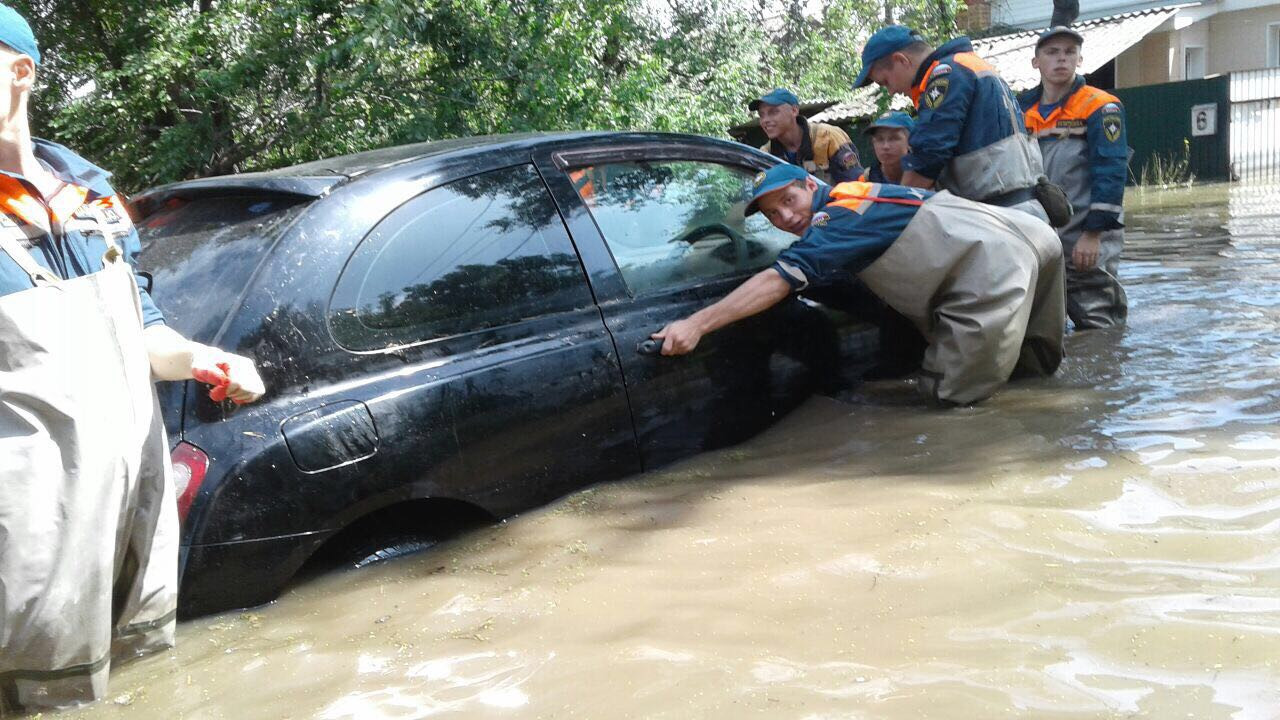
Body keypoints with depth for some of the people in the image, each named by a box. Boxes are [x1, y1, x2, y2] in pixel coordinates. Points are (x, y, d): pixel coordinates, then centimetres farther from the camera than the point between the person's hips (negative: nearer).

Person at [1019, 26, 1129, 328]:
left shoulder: (1100, 107, -4)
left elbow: (1110, 173, -12)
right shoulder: (1022, 109, 12)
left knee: (1096, 326, -4)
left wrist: (1094, 233, -18)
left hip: (1087, 242, -6)